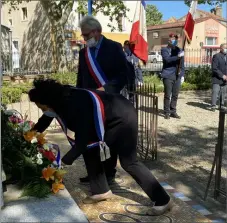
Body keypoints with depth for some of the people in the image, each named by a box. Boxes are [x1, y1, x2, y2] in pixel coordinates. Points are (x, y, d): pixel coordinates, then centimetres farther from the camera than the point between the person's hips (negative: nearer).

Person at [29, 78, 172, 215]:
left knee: (128, 161, -9)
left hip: (123, 117, -10)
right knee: (90, 150, 8)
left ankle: (163, 200, -1)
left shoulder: (76, 106, -32)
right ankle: (102, 191, 21)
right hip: (109, 120, 10)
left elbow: (82, 141, -27)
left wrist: (64, 161, -17)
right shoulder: (62, 101, -4)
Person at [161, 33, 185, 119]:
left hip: (177, 76, 4)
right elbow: (167, 59, -17)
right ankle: (167, 112, 6)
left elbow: (182, 64, 17)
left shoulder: (179, 50, 15)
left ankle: (173, 111, 15)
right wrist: (178, 56, -25)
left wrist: (182, 75, 11)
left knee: (175, 95, 7)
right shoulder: (164, 50, 1)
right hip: (168, 76, -4)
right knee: (167, 95, -2)